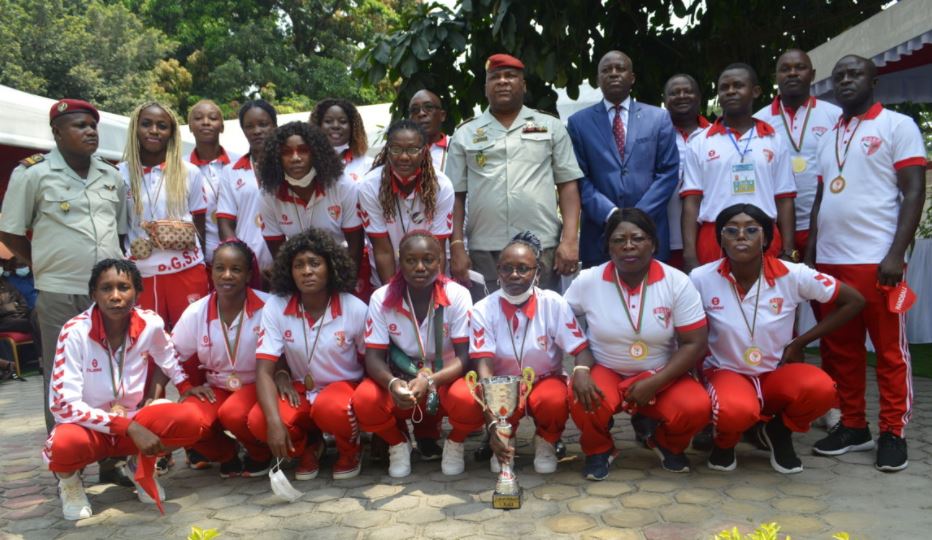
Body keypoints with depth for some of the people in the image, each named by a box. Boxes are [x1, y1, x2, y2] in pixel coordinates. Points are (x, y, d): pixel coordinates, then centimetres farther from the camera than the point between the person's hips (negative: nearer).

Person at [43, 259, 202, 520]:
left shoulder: (151, 324, -10)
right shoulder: (74, 332, -20)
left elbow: (170, 362, 13)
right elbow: (64, 404, -23)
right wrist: (129, 428, -29)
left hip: (134, 420, 3)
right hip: (88, 427, -2)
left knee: (189, 420, -26)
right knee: (65, 444, -38)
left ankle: (143, 466, 7)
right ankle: (69, 480, 1)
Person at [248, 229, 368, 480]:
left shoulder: (355, 309, -15)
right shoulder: (275, 308, -13)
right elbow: (263, 370, -18)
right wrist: (274, 421, -31)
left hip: (344, 387, -2)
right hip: (299, 391, 2)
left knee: (330, 408, -38)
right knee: (258, 421, -27)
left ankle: (350, 449, 0)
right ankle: (308, 446, 8)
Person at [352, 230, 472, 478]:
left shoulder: (458, 295, -15)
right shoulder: (381, 298, -12)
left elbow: (465, 356, -17)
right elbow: (374, 357, -13)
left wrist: (429, 381, -36)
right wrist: (392, 383, -36)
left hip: (446, 378, -1)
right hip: (401, 379, 1)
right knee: (364, 401, -30)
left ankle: (455, 444, 2)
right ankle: (398, 443, 4)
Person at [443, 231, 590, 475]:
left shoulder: (554, 304, -13)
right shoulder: (483, 310, -14)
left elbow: (582, 351, -14)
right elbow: (484, 366, -22)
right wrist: (493, 423, -36)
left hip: (545, 381, 0)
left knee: (555, 401, -36)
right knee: (460, 398, -32)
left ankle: (546, 441, 0)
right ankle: (457, 439, 5)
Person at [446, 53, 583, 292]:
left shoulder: (551, 127, 9)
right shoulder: (465, 134, 10)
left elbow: (568, 184, 5)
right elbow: (456, 195, 8)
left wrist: (570, 239, -5)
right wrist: (457, 247, -1)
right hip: (484, 253, 1)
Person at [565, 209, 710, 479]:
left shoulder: (677, 282, -11)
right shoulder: (588, 281, -10)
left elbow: (695, 343, -11)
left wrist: (654, 383, -19)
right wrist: (580, 369, -21)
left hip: (660, 377, 1)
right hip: (605, 371, -1)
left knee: (697, 407, -28)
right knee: (584, 403, -34)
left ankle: (664, 441, 11)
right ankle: (599, 449, 5)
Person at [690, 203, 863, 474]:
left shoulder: (793, 275, -12)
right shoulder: (701, 279, -13)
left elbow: (854, 301, -1)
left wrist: (799, 342, -3)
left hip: (777, 374, 2)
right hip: (726, 373, -2)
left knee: (821, 388, -32)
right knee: (736, 410, -39)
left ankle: (779, 432, 4)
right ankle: (724, 441, 3)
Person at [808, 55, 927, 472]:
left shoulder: (898, 126, 1)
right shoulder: (828, 136, 18)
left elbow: (914, 192, -6)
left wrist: (896, 253, -15)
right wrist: (811, 252, 10)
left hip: (877, 259, -6)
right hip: (829, 260, 6)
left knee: (890, 351, 1)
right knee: (839, 350, 9)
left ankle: (893, 433, 11)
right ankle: (852, 426, 20)